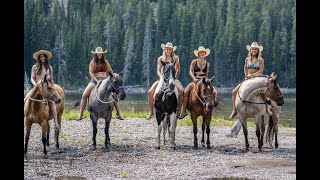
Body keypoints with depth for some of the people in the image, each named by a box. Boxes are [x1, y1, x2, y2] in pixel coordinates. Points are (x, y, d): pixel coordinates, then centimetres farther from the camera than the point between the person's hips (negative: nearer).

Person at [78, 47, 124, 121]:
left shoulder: (105, 62, 9)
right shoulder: (92, 63, 3)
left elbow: (111, 72, 13)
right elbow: (90, 72, -8)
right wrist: (97, 80, -19)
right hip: (94, 80, -1)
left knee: (114, 95, -14)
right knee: (84, 95, -20)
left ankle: (119, 114, -6)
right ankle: (81, 114, -14)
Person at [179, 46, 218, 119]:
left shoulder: (207, 64, 11)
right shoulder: (194, 62, 3)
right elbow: (191, 71, -4)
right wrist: (194, 78, -19)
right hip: (195, 81, -2)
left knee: (214, 92, -21)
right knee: (185, 92, -25)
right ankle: (184, 111, -21)